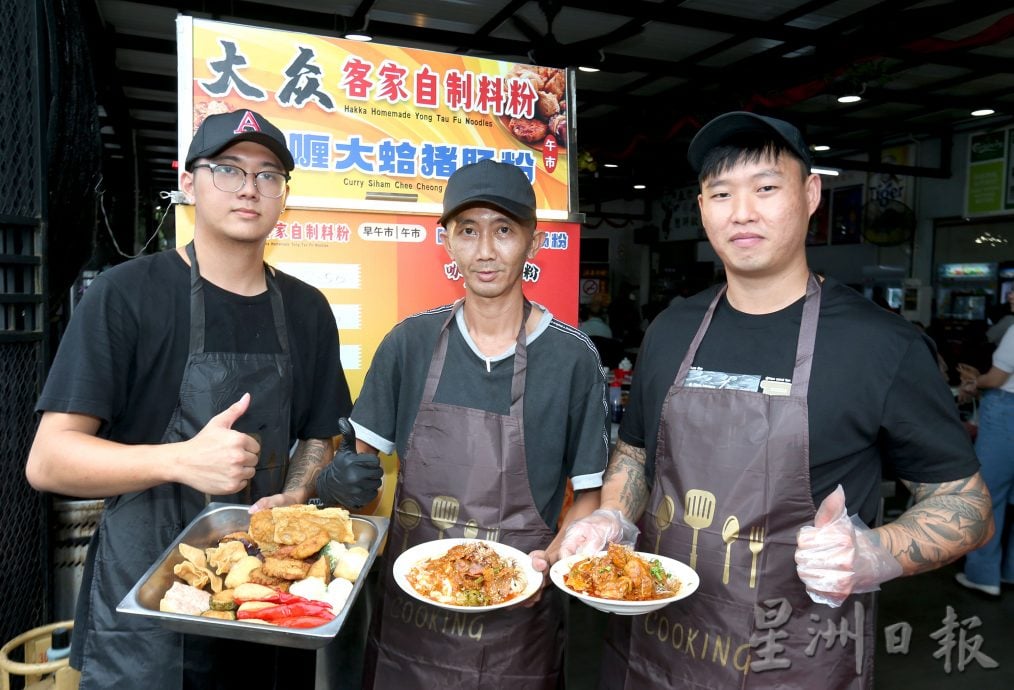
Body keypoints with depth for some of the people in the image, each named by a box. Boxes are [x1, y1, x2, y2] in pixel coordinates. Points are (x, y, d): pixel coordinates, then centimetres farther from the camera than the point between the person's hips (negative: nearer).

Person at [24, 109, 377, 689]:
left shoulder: (307, 310, 2)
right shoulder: (127, 293, -10)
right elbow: (47, 460, -13)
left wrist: (291, 499, -9)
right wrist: (180, 460, -29)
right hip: (141, 605, -4)